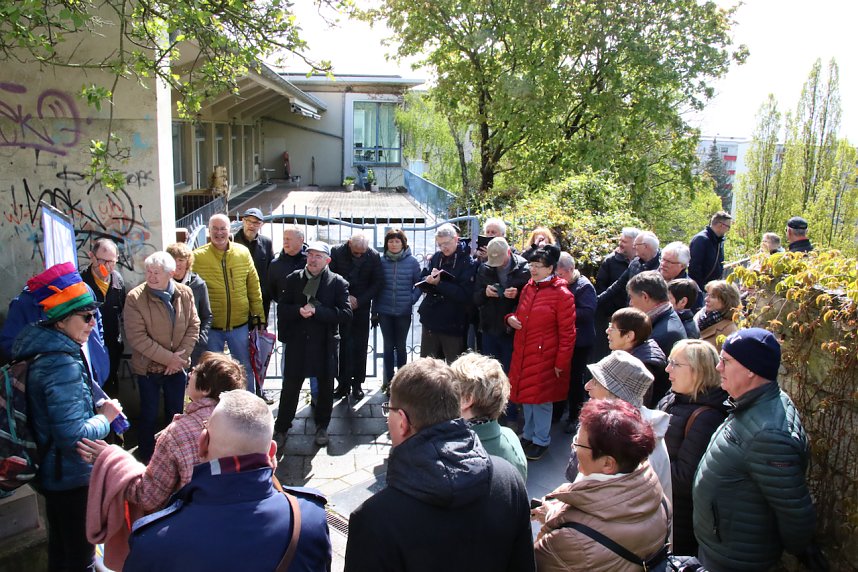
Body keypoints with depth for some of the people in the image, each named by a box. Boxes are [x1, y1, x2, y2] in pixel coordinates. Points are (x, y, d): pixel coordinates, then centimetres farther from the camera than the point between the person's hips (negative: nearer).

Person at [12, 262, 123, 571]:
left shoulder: (43, 349, 3)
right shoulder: (63, 364, -27)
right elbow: (73, 435, -30)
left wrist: (95, 407, 3)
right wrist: (105, 417, -14)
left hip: (52, 473, 9)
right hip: (72, 477, -9)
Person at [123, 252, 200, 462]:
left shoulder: (185, 293, -5)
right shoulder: (135, 298, -16)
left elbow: (193, 326, 0)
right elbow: (136, 337, -19)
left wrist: (181, 355, -11)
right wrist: (168, 358, -20)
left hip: (177, 366, 3)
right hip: (148, 366, -3)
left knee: (176, 412, 17)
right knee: (149, 414, 10)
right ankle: (146, 456, 29)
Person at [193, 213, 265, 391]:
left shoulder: (243, 252, -1)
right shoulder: (197, 256, -7)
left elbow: (254, 288, 5)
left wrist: (259, 317, 5)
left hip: (240, 324, 2)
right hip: (210, 326, -2)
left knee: (245, 368, 15)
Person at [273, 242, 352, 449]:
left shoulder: (337, 282, -5)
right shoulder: (293, 279, 2)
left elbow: (346, 313, -13)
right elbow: (281, 309, 2)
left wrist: (316, 311, -21)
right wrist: (298, 310, -19)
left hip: (326, 344, -1)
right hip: (297, 341, 1)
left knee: (325, 386, 13)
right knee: (290, 387, 6)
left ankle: (322, 426, 33)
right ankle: (281, 429, 21)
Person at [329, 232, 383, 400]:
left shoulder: (373, 256, -4)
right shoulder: (337, 252, -6)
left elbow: (379, 282, -2)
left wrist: (360, 300, -9)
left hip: (362, 307, 1)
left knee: (360, 346, 3)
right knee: (343, 345, 0)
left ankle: (357, 384, 12)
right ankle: (344, 383, 10)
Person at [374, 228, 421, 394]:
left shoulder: (412, 262, -4)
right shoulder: (381, 261, -1)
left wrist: (412, 299, -9)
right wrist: (375, 308, 2)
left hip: (404, 312, -1)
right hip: (385, 311, 1)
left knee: (400, 346, 9)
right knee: (388, 346, 9)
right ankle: (388, 380, 18)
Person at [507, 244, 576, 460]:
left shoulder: (562, 294, -13)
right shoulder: (528, 287, 7)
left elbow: (567, 333, -12)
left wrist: (561, 363, -13)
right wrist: (511, 319, -2)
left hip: (544, 356, -7)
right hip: (523, 353, 7)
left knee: (541, 398, 4)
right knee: (526, 395, 16)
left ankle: (541, 441, 21)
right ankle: (528, 435, 33)